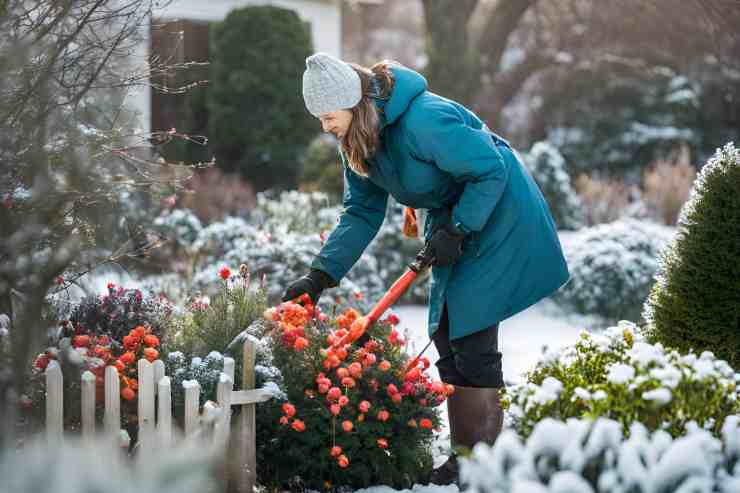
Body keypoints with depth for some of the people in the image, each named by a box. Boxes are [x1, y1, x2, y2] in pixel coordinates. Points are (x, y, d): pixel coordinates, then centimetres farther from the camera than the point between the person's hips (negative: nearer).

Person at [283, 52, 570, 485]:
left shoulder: (425, 120, -31)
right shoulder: (356, 141, -3)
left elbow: (491, 170, -24)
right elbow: (362, 213, 2)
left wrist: (456, 230, -25)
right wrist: (321, 275, -7)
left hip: (497, 214, -9)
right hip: (452, 218, 9)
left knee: (472, 335, -12)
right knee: (447, 335, 8)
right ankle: (465, 454, 16)